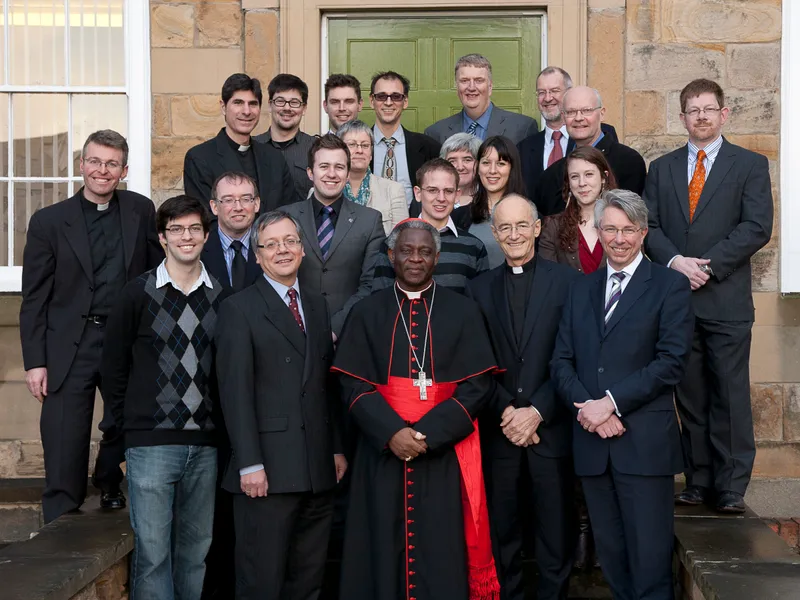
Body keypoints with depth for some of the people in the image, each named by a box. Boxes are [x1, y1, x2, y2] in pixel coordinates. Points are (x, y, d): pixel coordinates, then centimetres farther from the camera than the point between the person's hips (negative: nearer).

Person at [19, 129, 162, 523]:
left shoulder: (141, 211, 4)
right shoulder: (49, 221, -1)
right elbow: (34, 298, 0)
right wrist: (35, 362, -5)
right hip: (70, 347, -2)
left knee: (127, 427, 14)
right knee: (64, 452, -1)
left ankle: (108, 484, 45)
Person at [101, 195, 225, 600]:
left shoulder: (221, 296, 7)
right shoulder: (138, 293, 1)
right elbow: (113, 367, 5)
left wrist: (220, 425, 6)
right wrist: (131, 425, 2)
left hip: (205, 444, 3)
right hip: (151, 443, -3)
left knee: (196, 549, 10)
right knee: (152, 549, -3)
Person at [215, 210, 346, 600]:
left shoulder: (317, 307, 17)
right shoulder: (239, 309, -3)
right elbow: (236, 392, -10)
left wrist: (337, 448, 11)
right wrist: (249, 464, -16)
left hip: (318, 469, 6)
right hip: (268, 470, -6)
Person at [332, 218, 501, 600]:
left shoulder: (463, 312, 6)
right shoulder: (367, 313, 8)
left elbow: (478, 385, -2)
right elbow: (353, 384, 0)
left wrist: (428, 433, -14)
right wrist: (392, 432, -16)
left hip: (443, 456, -1)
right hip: (382, 453, 1)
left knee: (441, 557, -1)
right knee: (383, 554, 3)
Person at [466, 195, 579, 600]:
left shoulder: (567, 281, 0)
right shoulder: (479, 289, 9)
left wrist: (536, 411, -11)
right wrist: (506, 412, -8)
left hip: (551, 428, -2)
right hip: (498, 430, 2)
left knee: (556, 532, 4)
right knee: (501, 532, 9)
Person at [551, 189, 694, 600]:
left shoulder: (670, 286, 2)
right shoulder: (581, 289, 16)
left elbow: (671, 361, -9)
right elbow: (562, 362, 9)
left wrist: (611, 401, -14)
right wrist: (588, 408, -8)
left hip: (644, 442, -4)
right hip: (592, 442, 4)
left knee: (649, 556, -3)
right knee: (610, 553, 10)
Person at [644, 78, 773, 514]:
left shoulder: (750, 165, 6)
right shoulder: (662, 168, 15)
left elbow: (757, 227, -5)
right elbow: (648, 224, 7)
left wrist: (708, 265, -13)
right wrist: (675, 261, -11)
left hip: (726, 299, -3)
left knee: (730, 395, -2)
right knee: (690, 396, 7)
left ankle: (731, 487, 5)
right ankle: (698, 482, 14)